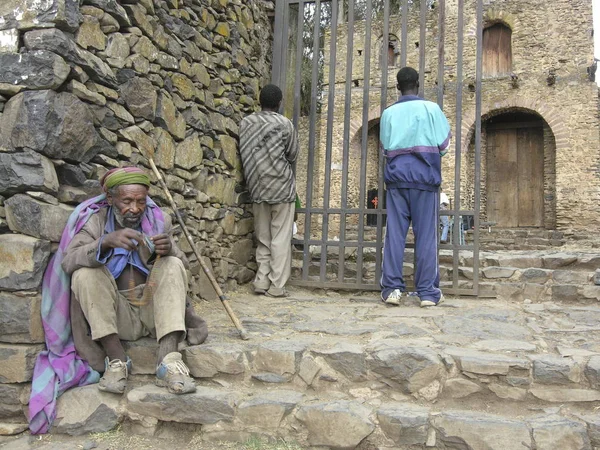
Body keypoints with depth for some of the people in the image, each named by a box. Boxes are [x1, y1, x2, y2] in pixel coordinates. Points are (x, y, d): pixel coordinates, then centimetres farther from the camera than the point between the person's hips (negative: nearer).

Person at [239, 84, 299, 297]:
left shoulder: (245, 122, 4)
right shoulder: (284, 123, -5)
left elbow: (244, 154, 8)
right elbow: (293, 155, 4)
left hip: (257, 187, 4)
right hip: (281, 187, -4)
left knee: (262, 239, 12)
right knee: (280, 239, 1)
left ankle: (261, 281, 11)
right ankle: (277, 286, 1)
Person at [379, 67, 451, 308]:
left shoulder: (389, 112, 7)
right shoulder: (431, 108, 1)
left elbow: (385, 148, 9)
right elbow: (444, 145, 3)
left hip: (396, 177, 2)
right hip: (425, 177, -2)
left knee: (394, 234, 3)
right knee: (426, 236, 1)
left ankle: (392, 288, 2)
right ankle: (428, 292, 4)